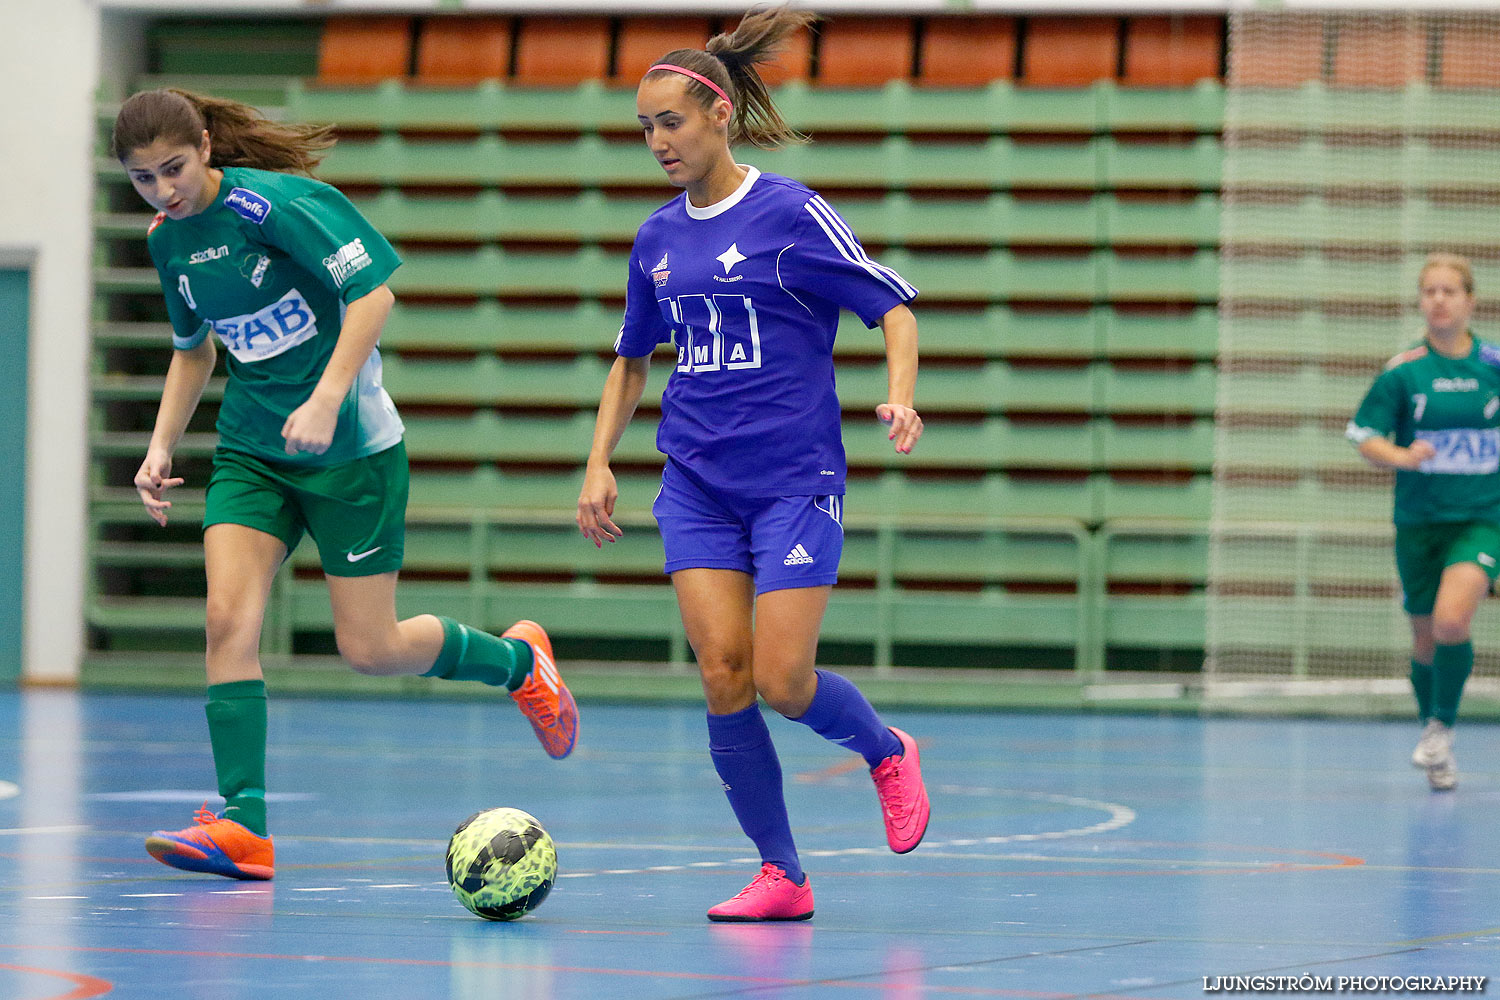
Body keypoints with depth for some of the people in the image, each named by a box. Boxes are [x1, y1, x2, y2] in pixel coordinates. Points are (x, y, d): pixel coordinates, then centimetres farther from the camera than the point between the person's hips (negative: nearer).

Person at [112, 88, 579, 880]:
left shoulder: (275, 202, -18)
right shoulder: (168, 239, 5)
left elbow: (373, 290, -21)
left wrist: (326, 401, -29)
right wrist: (162, 446, 9)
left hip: (349, 450, -6)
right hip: (251, 451, 6)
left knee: (371, 650, -1)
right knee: (228, 620, -14)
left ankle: (517, 659, 28)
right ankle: (244, 827, -15)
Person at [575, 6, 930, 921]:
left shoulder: (792, 214, -7)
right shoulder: (657, 238, 10)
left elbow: (894, 306, -4)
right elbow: (632, 360, 23)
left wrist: (900, 397, -21)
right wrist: (599, 463, 13)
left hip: (795, 482, -5)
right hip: (697, 488, 5)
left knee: (783, 682, -11)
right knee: (723, 677, -8)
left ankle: (888, 752, 22)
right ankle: (781, 877, 2)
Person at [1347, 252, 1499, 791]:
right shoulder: (1403, 370, -4)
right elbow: (1366, 440, -5)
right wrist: (1403, 457, -23)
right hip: (1419, 519, 1)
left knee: (1451, 621, -24)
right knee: (1426, 640, 8)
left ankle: (1441, 727, -4)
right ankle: (1437, 750, 28)